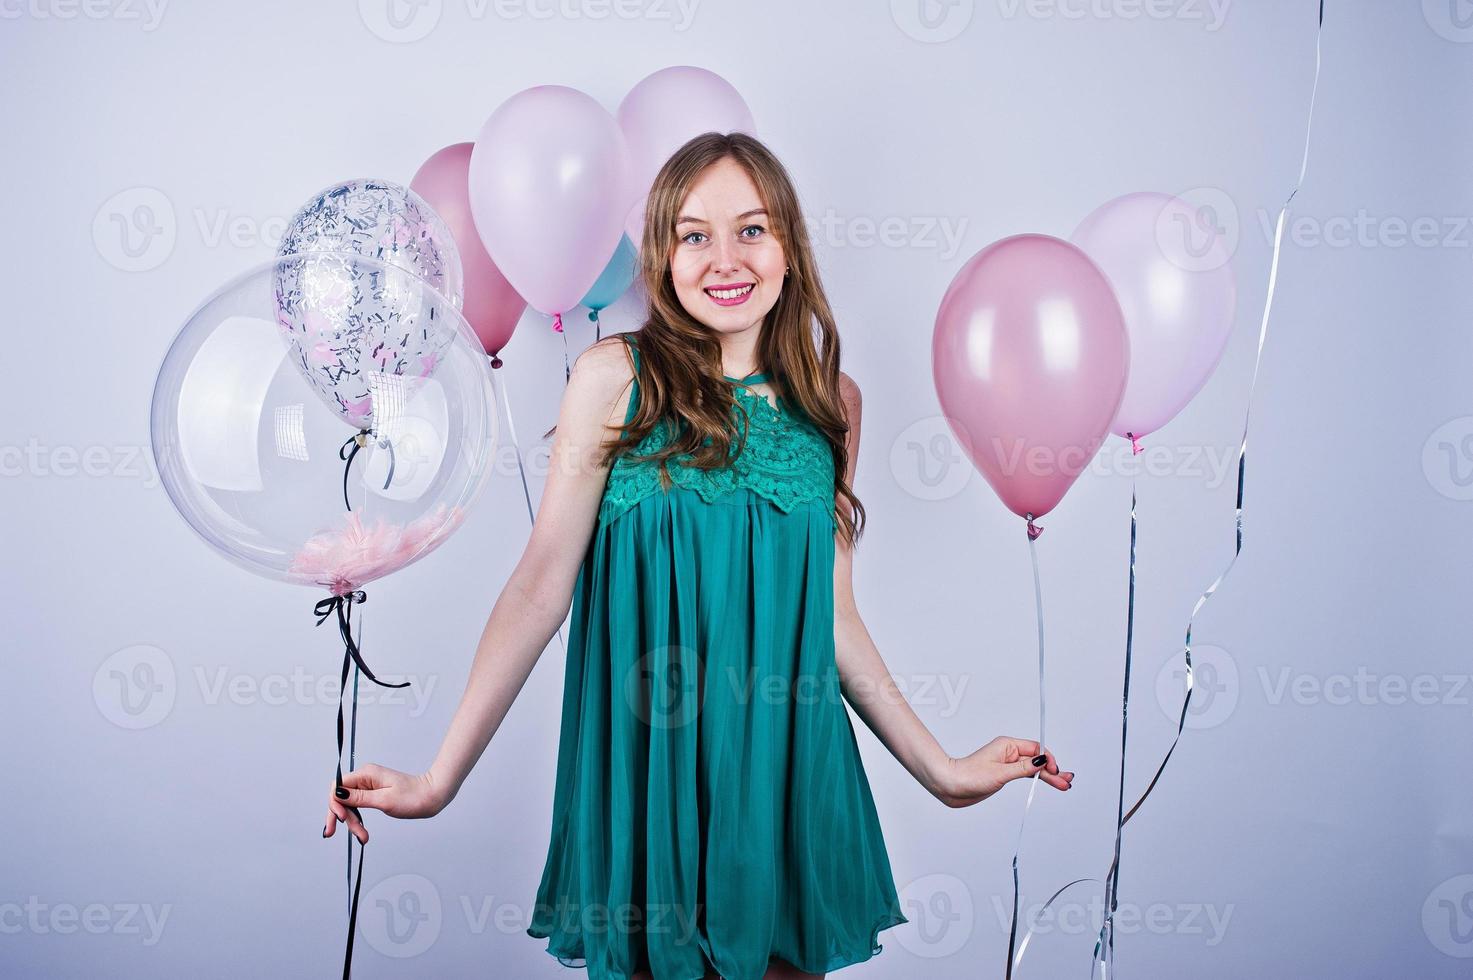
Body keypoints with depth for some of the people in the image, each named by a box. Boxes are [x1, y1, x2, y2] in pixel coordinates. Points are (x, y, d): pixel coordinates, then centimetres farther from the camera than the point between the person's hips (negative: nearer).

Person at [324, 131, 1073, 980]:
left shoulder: (832, 398, 5)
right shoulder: (615, 377, -4)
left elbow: (832, 615, 9)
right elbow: (542, 583, -8)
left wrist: (941, 768, 10)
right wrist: (439, 778, -13)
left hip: (787, 772, 3)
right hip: (645, 770, -3)